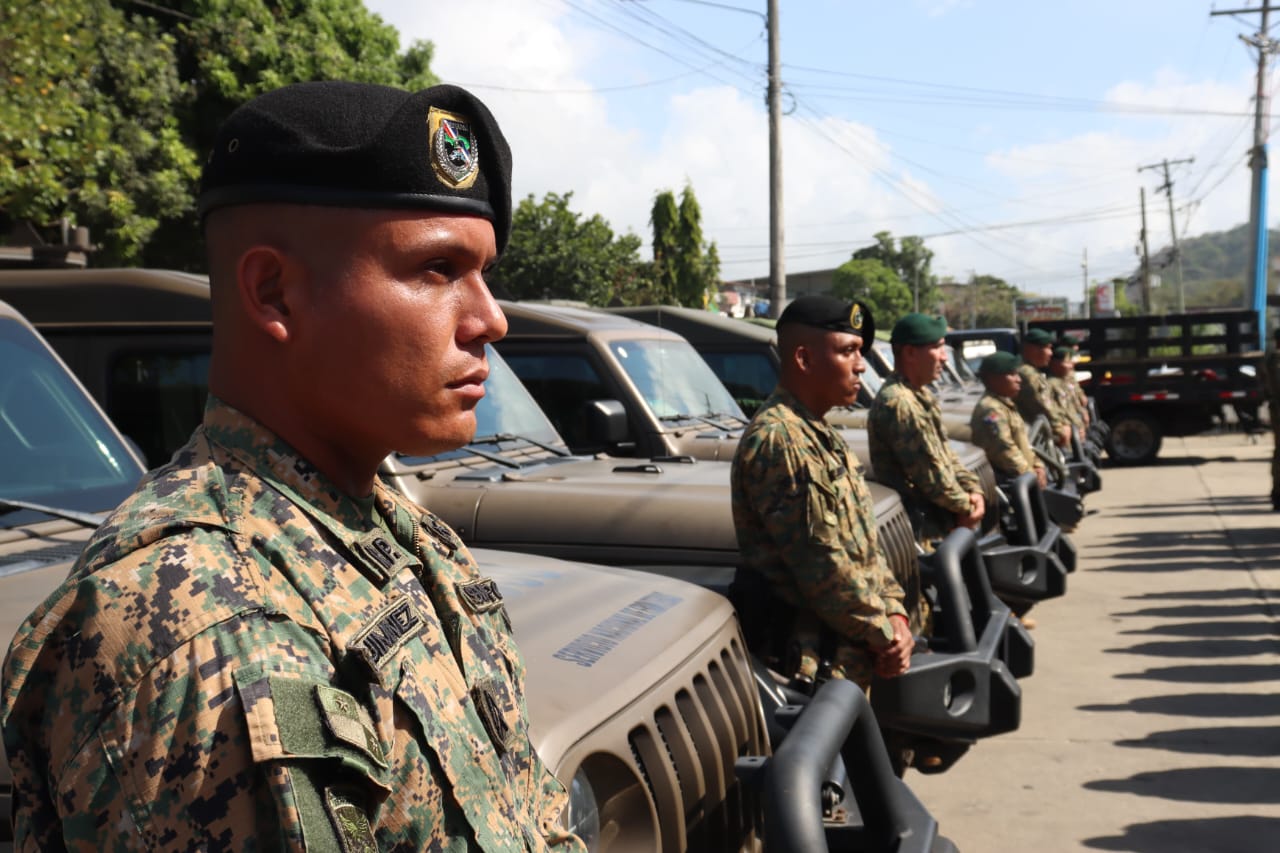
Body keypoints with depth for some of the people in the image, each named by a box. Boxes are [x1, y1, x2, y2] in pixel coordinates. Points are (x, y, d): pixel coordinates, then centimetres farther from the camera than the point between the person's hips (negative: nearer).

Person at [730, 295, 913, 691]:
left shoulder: (823, 437, 12)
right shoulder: (777, 440, -20)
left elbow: (864, 544, 14)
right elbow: (822, 565, -22)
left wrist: (894, 614, 1)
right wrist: (884, 636, -11)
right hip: (813, 662, -9)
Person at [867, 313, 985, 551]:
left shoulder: (922, 395, 11)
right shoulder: (898, 403, -22)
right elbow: (929, 471, -21)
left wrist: (973, 489, 2)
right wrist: (965, 505, -8)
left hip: (940, 517, 10)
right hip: (923, 528, -10)